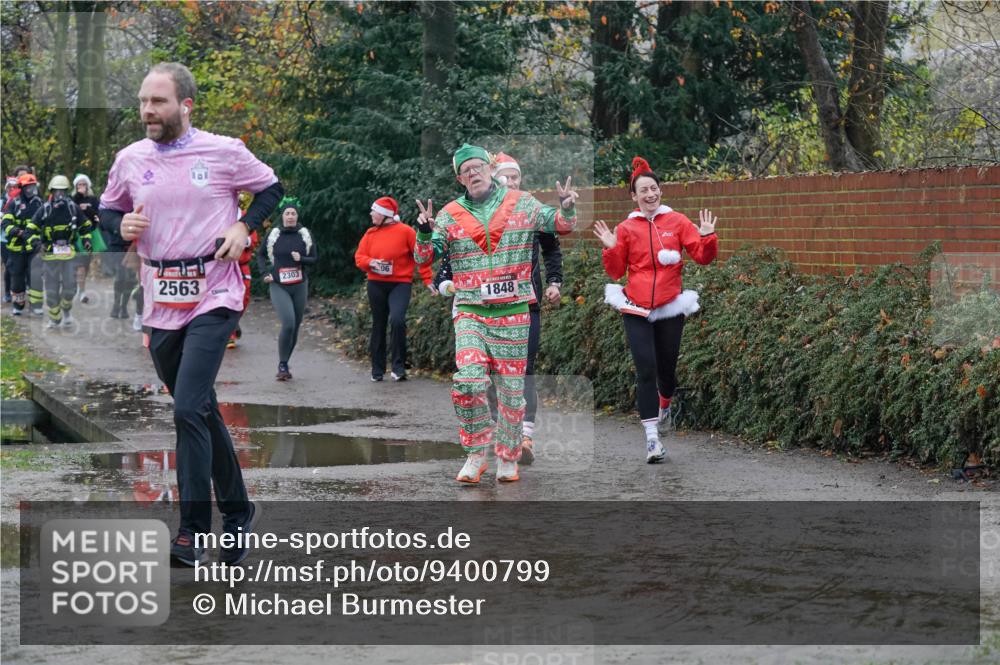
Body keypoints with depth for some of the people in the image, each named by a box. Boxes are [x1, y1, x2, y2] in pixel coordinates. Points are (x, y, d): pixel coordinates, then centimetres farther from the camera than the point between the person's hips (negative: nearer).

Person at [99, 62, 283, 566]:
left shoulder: (224, 152, -5)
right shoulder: (130, 160, 4)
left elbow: (271, 188, 9)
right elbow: (108, 210, 17)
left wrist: (244, 227, -7)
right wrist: (122, 225, -5)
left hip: (213, 299, -5)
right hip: (160, 306, 5)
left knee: (188, 411, -17)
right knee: (202, 413, 14)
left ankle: (194, 533, -12)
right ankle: (237, 512, 30)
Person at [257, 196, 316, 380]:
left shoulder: (305, 234, 1)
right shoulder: (273, 234, -2)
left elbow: (313, 259, 6)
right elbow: (261, 255, 12)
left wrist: (301, 259, -14)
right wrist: (265, 273, -2)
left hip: (300, 286, 3)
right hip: (278, 287, -3)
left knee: (295, 326, 7)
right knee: (288, 324, -19)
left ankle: (284, 364, 21)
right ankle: (282, 365, -7)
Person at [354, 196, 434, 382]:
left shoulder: (405, 231, -6)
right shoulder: (371, 233, 8)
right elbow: (359, 256, 9)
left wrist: (427, 279, -8)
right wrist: (370, 262, -13)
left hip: (400, 284, -5)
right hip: (376, 284, 5)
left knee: (397, 320, -25)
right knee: (378, 325, 10)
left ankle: (399, 366, -15)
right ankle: (377, 370, 19)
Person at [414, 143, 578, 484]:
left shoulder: (521, 203, 5)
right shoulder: (451, 215, 5)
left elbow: (559, 226, 10)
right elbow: (424, 257, 2)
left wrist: (567, 209, -13)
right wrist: (425, 232, -18)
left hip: (512, 311, 0)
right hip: (469, 311, 0)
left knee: (511, 387, 2)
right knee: (468, 382, -16)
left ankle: (508, 457, 18)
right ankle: (476, 453, 0)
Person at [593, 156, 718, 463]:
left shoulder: (677, 221, 2)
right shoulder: (626, 228, 3)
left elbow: (702, 256, -3)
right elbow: (616, 272, 5)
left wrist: (707, 236, -20)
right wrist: (611, 249, -11)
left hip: (669, 308, 1)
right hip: (636, 310, -1)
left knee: (667, 367, 9)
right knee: (646, 369, -10)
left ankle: (664, 406, 44)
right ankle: (652, 437, -10)